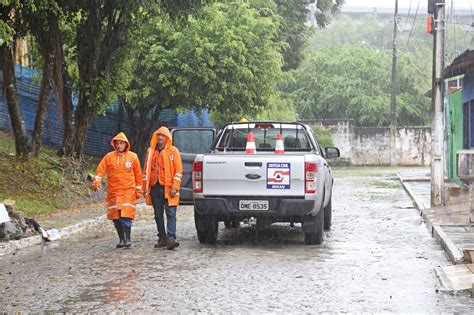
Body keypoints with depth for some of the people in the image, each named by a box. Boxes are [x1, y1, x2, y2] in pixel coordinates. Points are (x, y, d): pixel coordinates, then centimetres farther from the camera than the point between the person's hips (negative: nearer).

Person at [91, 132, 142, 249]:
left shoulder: (132, 157, 3)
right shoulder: (109, 157, 4)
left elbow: (138, 174, 9)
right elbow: (101, 170, -2)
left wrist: (138, 190, 10)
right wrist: (97, 181, -18)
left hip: (128, 191, -2)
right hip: (113, 192, 2)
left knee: (126, 216, -13)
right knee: (116, 217, 4)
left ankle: (128, 240, -5)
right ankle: (122, 240, 17)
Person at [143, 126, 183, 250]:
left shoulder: (173, 151, 1)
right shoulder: (150, 151, 14)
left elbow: (178, 170, -3)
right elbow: (146, 169, 18)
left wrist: (175, 187, -11)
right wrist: (145, 187, 12)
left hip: (168, 187, -5)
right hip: (155, 187, 5)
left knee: (171, 213, -10)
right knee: (158, 215, 8)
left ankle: (171, 238, -16)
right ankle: (162, 238, 15)